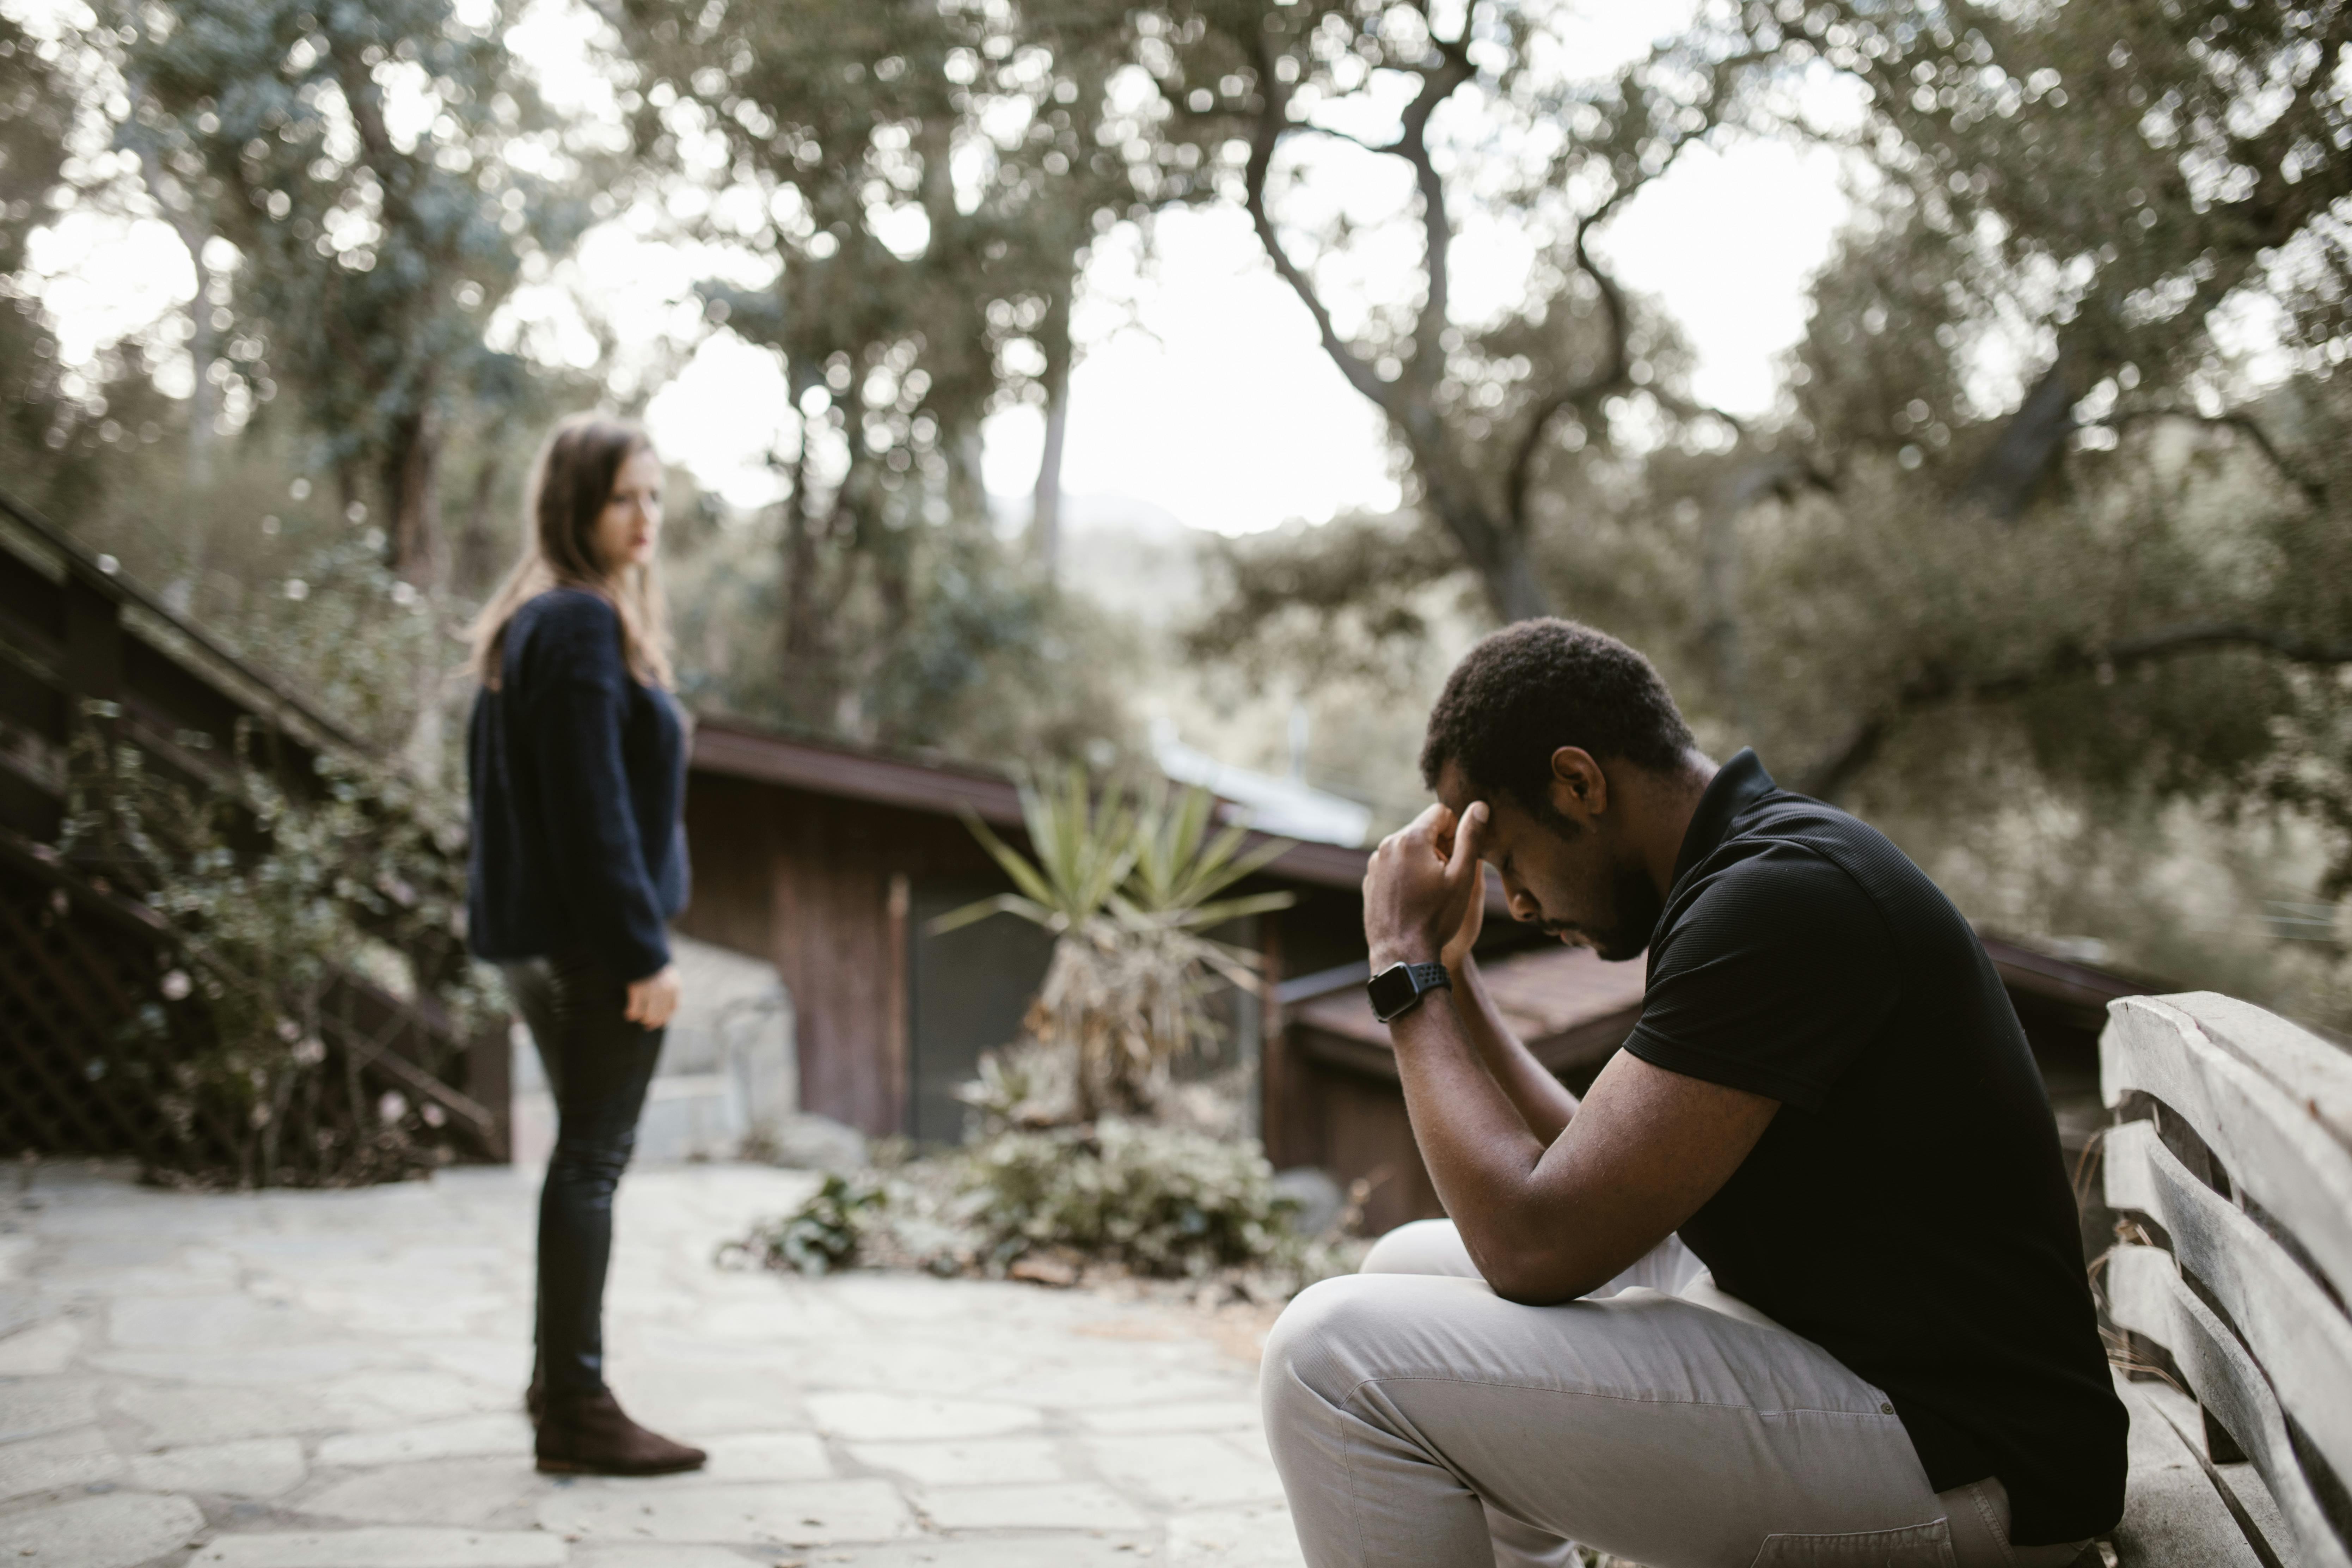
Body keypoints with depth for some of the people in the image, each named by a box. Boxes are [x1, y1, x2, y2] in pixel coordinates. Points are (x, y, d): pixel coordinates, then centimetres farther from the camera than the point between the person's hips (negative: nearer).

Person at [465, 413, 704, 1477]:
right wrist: (644, 948, -20)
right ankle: (575, 1409, 2)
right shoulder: (584, 626, -15)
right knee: (593, 1159, -4)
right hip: (591, 938, -10)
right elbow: (594, 805, -21)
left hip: (541, 939, 10)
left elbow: (494, 778, 20)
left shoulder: (526, 623, 15)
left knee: (586, 1152, 19)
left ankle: (561, 1379, 29)